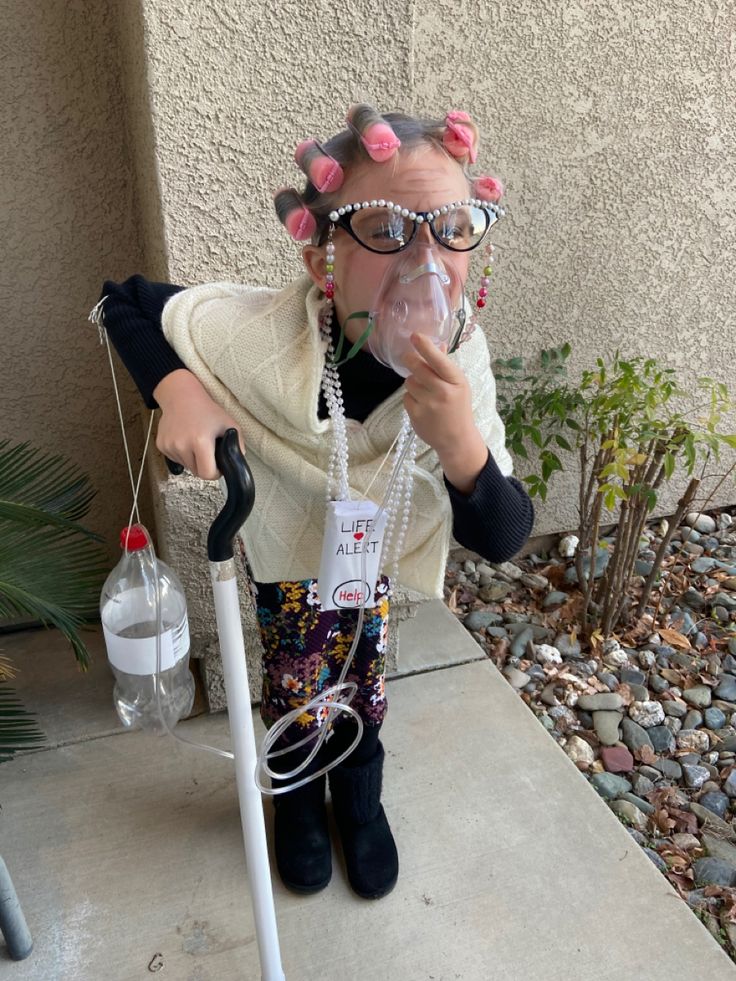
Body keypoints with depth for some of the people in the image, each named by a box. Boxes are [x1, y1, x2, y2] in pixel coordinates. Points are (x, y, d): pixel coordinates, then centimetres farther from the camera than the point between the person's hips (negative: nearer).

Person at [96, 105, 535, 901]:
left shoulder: (460, 360, -31)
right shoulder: (255, 336, -38)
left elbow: (503, 539, -29)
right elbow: (124, 300, -18)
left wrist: (461, 446, -49)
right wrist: (175, 389, -38)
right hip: (285, 546, -2)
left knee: (364, 682, 20)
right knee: (296, 690, 16)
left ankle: (358, 794, 55)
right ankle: (299, 801, 53)